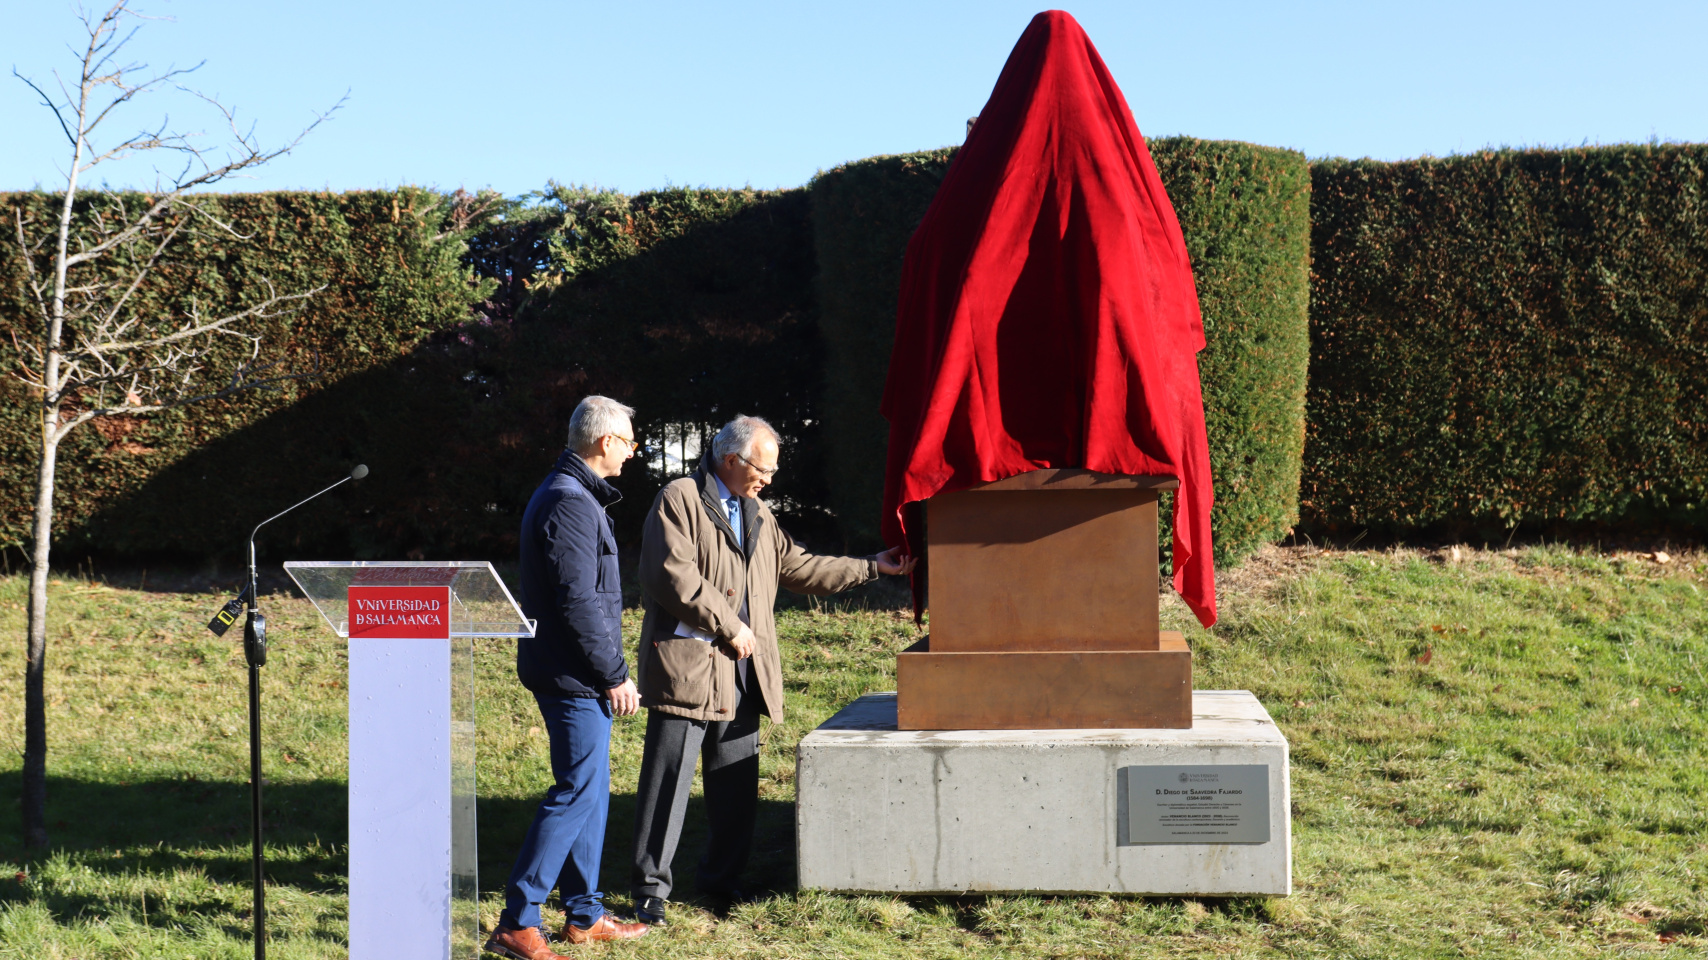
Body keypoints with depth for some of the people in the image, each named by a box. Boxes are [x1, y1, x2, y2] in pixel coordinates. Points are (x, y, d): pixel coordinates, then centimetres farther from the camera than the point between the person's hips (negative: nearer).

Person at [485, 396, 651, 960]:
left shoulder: (573, 495, 17)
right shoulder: (570, 503, -18)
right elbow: (578, 601, -22)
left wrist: (608, 671, 20)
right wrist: (614, 675, -17)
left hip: (575, 678, 11)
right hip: (575, 679, -11)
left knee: (590, 792, 15)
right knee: (576, 793, -8)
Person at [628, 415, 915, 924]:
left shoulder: (756, 513, 20)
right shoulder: (679, 500, -6)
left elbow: (797, 567, 23)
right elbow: (675, 576, -16)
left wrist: (871, 567, 20)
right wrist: (729, 626, -14)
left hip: (743, 668, 7)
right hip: (688, 662, -7)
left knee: (737, 783, 10)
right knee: (669, 780, -4)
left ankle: (722, 878, 22)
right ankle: (651, 887, 3)